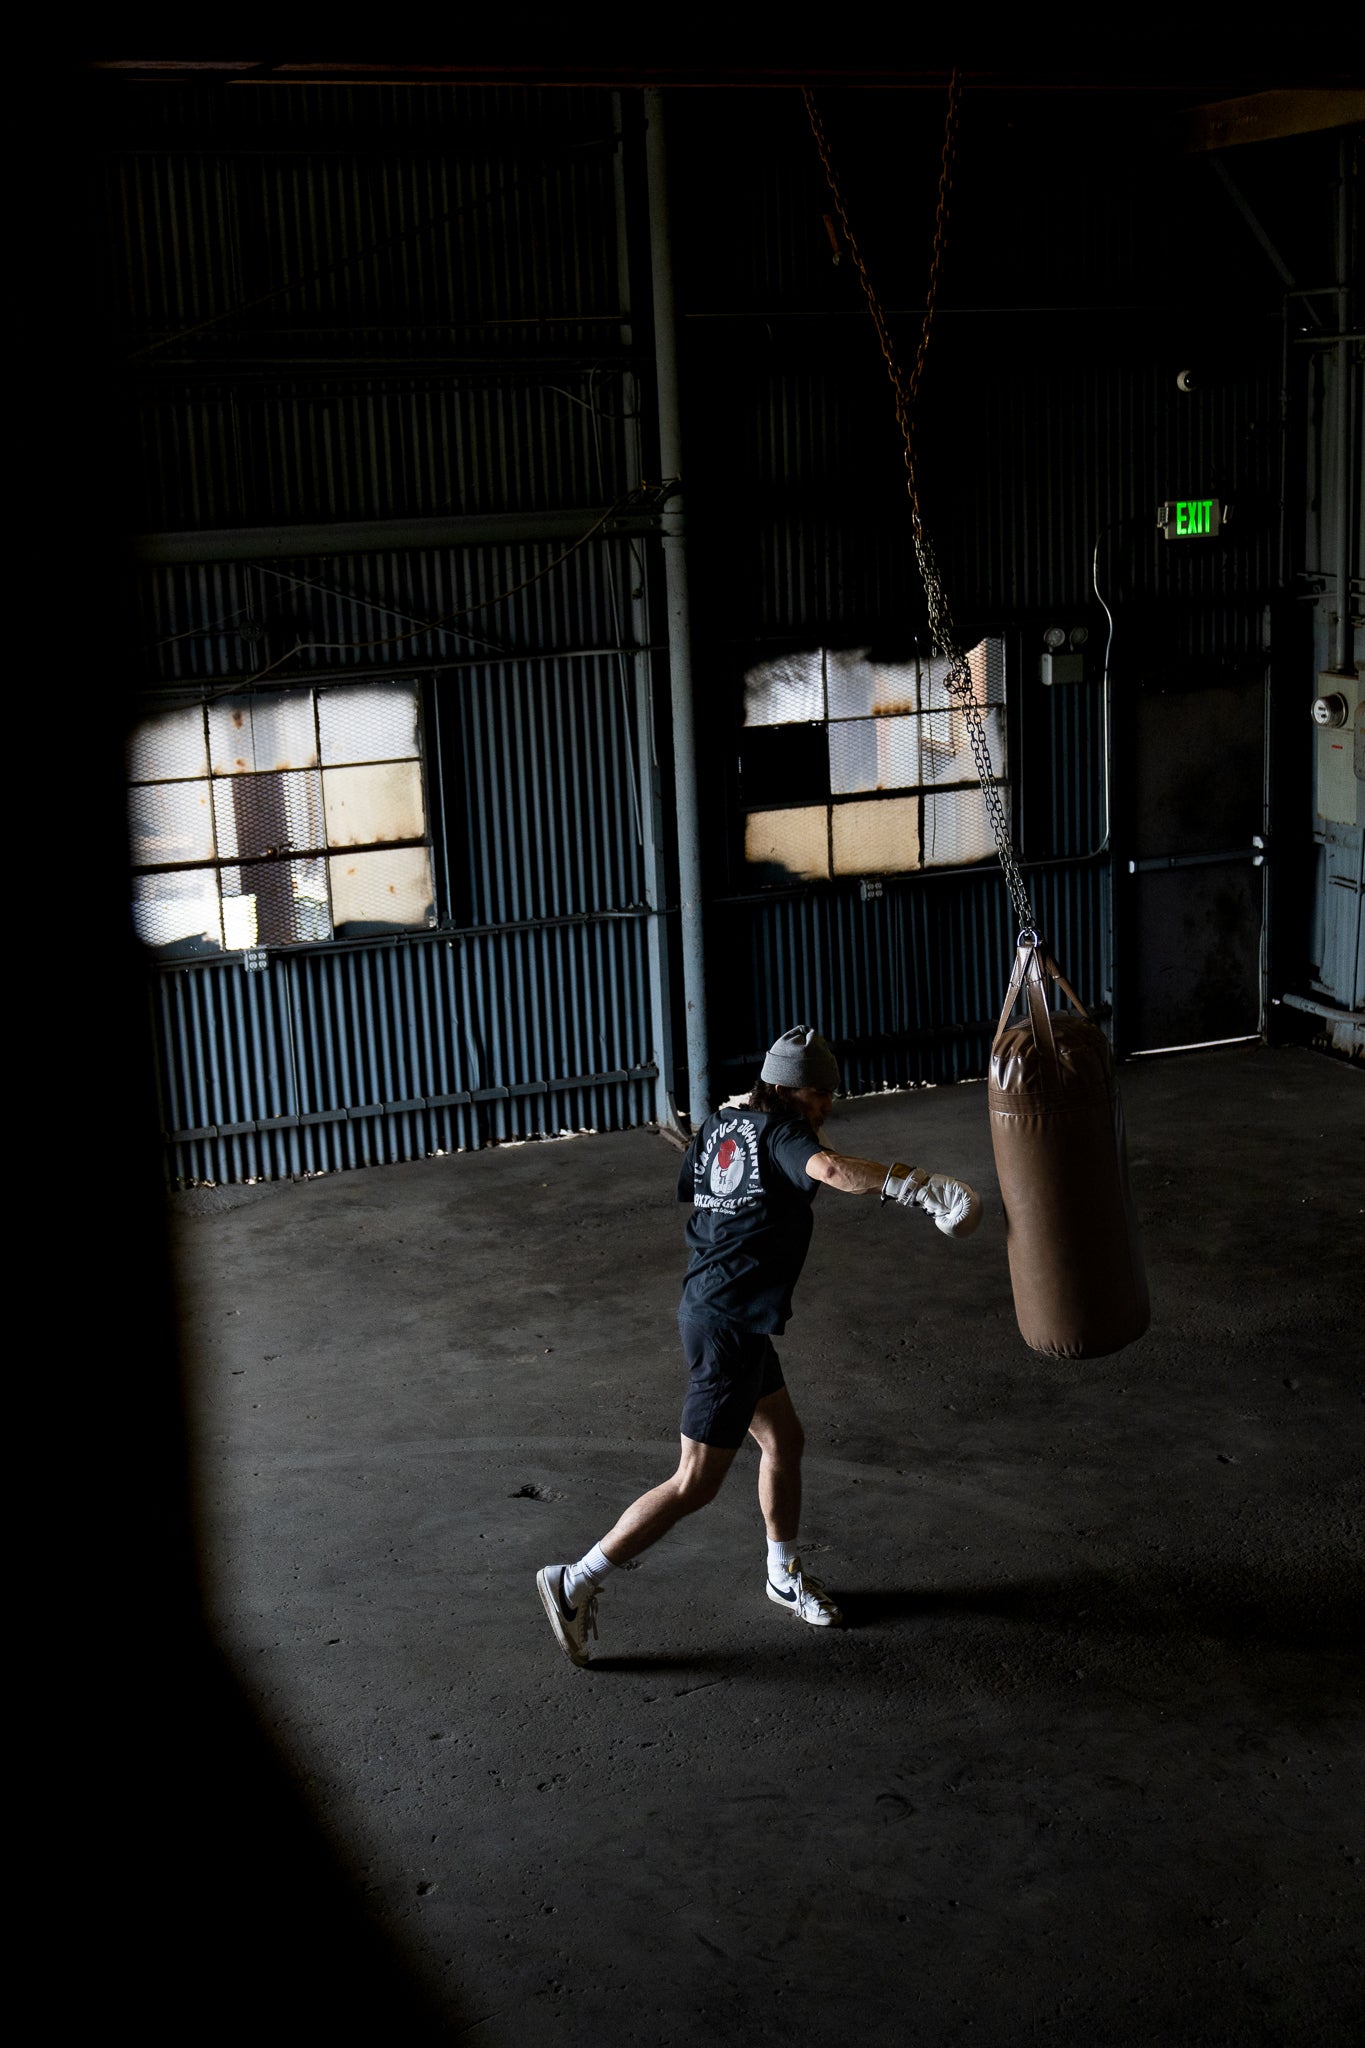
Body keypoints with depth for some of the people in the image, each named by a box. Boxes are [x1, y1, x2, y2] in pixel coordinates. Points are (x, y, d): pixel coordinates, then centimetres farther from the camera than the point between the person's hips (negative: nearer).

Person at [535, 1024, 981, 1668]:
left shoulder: (719, 1126, 10)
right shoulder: (780, 1131, -14)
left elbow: (691, 1188, 27)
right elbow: (829, 1169, -35)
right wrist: (918, 1185, -39)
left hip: (706, 1306, 10)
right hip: (730, 1325, -10)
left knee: (784, 1439, 23)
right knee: (696, 1483, -3)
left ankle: (785, 1575, 39)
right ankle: (576, 1583, 1)